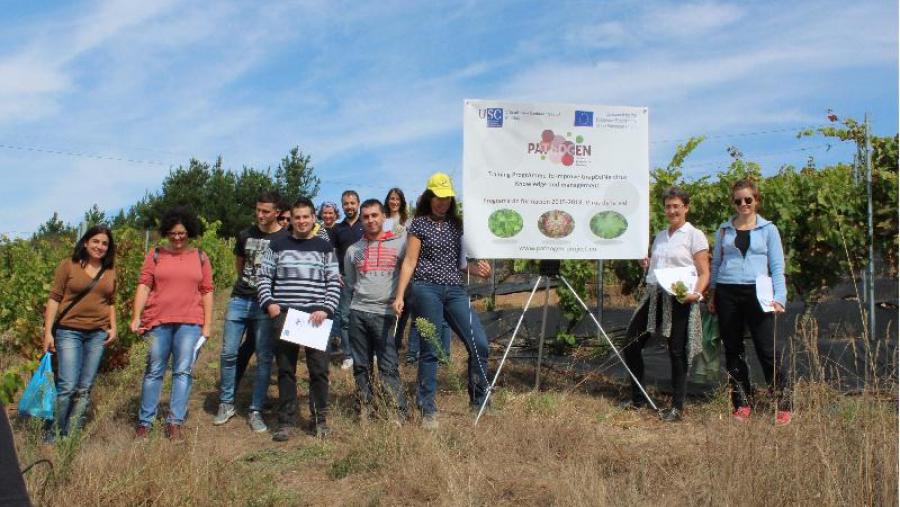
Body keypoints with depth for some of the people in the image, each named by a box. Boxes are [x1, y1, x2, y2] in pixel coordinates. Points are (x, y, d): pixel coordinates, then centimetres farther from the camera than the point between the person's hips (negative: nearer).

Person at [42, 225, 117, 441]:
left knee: (85, 389, 5)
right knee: (67, 386, -11)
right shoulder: (68, 266, 0)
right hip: (69, 332, -4)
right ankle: (53, 437, 4)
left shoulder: (110, 272, 12)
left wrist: (113, 327, 6)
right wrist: (48, 331, -6)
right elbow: (54, 299, -1)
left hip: (98, 334, 4)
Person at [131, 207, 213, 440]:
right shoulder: (155, 255, 7)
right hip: (158, 321, 0)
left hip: (190, 322, 0)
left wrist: (207, 324, 3)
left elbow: (207, 291, 8)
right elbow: (144, 286, 1)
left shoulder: (200, 257, 9)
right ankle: (145, 422, 13)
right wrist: (136, 316, -10)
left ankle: (175, 423, 5)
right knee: (154, 372, 5)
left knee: (183, 371, -1)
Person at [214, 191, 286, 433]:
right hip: (239, 300, 3)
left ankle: (256, 411, 11)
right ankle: (226, 404, 20)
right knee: (228, 353, 3)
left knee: (264, 358, 0)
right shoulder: (245, 235, 7)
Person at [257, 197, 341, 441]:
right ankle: (286, 422, 15)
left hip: (316, 316, 0)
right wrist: (268, 303, -4)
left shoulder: (324, 246, 7)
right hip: (284, 315, 1)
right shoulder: (278, 244, 8)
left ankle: (320, 419, 15)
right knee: (286, 370, 5)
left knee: (319, 368, 1)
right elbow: (264, 276, 11)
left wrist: (326, 309, -8)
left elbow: (334, 282, 5)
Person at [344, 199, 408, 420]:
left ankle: (400, 413, 0)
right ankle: (365, 411, 18)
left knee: (389, 367, -6)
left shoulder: (400, 243, 2)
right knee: (360, 366, 8)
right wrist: (363, 294, 14)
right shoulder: (353, 250, 13)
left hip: (385, 313, -4)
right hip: (358, 312, 4)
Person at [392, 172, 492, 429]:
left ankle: (479, 403, 11)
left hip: (455, 290, 4)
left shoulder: (457, 224, 16)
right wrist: (399, 296, -7)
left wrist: (475, 268, 1)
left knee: (479, 343, -5)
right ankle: (428, 411, 9)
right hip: (427, 289, -4)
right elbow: (409, 262, 0)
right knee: (430, 350, -1)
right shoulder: (419, 224, 3)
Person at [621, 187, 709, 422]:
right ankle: (637, 399, 20)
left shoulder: (695, 236, -2)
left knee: (677, 352, -1)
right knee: (631, 344, 4)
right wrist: (646, 264, 8)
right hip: (653, 296, 7)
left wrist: (696, 293, -23)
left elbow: (704, 273, -7)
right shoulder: (660, 236, 18)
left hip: (680, 299, -7)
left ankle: (677, 407, 13)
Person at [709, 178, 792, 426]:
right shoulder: (724, 230, 12)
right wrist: (712, 295, 8)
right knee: (733, 350, 7)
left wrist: (779, 297, -7)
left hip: (756, 293, -3)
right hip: (727, 293, 3)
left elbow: (777, 267, 4)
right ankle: (742, 404, 17)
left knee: (768, 350, -7)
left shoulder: (768, 229, 7)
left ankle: (784, 405, 4)